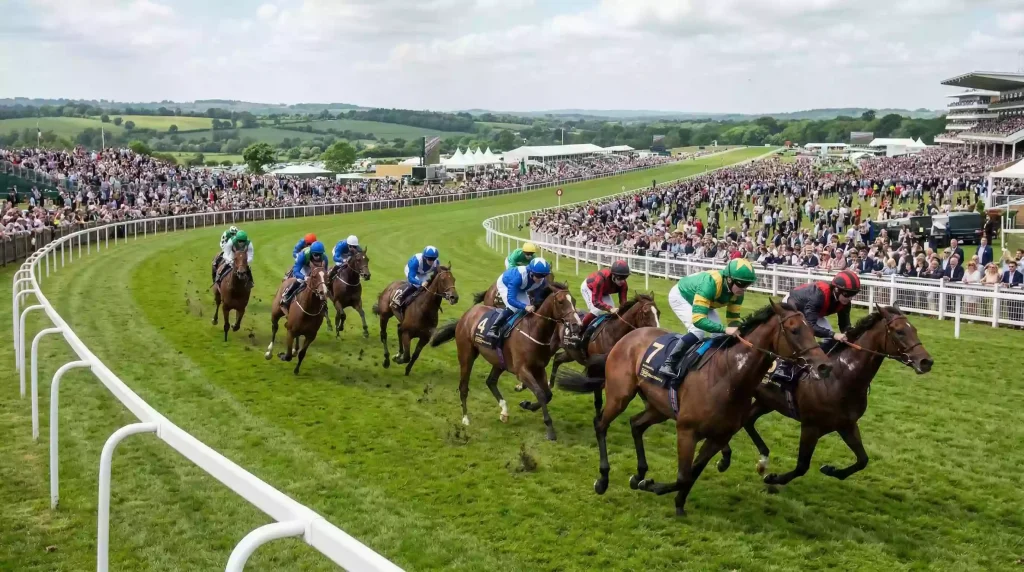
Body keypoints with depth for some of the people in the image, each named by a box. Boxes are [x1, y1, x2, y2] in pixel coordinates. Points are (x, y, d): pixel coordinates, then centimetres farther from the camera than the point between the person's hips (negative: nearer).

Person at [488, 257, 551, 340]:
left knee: (528, 309, -7)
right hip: (505, 284, -6)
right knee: (513, 308, -26)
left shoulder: (542, 281, -30)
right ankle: (493, 330, -17)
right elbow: (511, 299, -49)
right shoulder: (518, 277, -46)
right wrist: (525, 306, -61)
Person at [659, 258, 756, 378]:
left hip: (699, 299, 8)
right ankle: (669, 365, -18)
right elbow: (698, 319, -49)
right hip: (680, 296, -8)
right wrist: (724, 329, -56)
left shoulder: (738, 292, -21)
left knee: (719, 334, -1)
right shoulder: (710, 284, -44)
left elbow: (733, 318, -11)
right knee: (698, 331, -26)